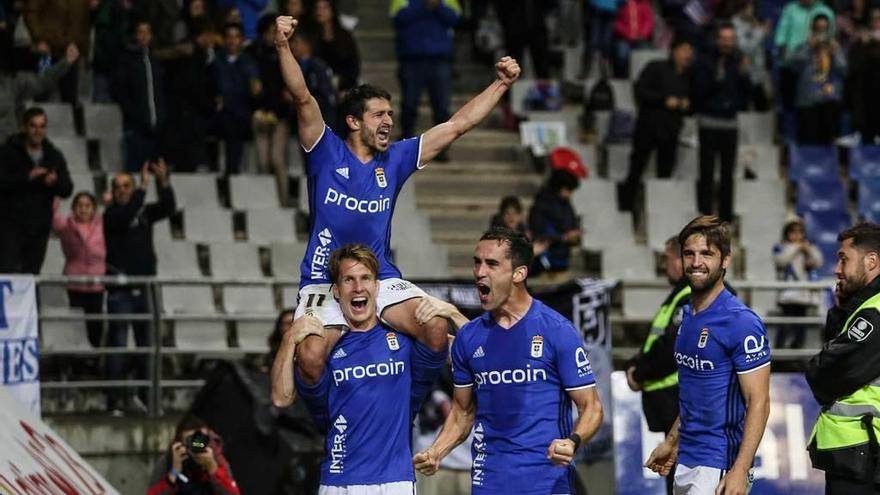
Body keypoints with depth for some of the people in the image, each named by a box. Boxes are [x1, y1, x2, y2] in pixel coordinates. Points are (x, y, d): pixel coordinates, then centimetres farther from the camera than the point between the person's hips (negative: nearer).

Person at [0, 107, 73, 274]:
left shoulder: (54, 156, 13)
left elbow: (67, 190, 8)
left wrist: (55, 182, -13)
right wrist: (26, 177, -22)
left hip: (39, 228, 4)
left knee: (32, 272, 2)